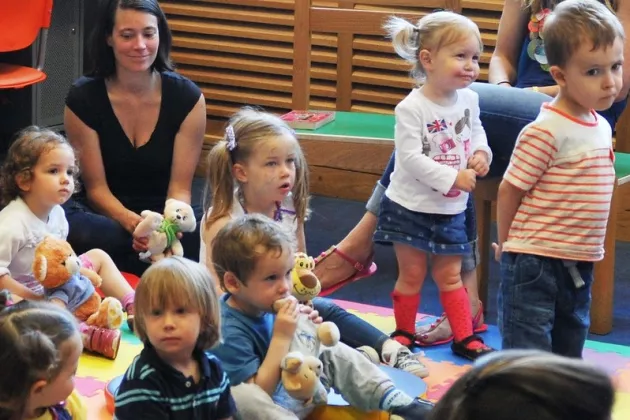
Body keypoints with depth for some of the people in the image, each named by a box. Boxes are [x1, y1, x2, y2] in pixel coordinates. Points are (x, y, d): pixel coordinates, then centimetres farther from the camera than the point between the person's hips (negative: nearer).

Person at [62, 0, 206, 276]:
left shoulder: (187, 98, -8)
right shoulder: (83, 99, -10)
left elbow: (180, 187, -7)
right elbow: (97, 188, -8)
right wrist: (133, 223, -30)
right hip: (107, 212, 0)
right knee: (67, 228, -38)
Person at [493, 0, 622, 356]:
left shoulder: (602, 127, 7)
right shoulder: (546, 131, -19)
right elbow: (510, 190, -13)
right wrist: (507, 244, -3)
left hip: (579, 264, 8)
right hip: (534, 263, -8)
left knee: (569, 349, 19)